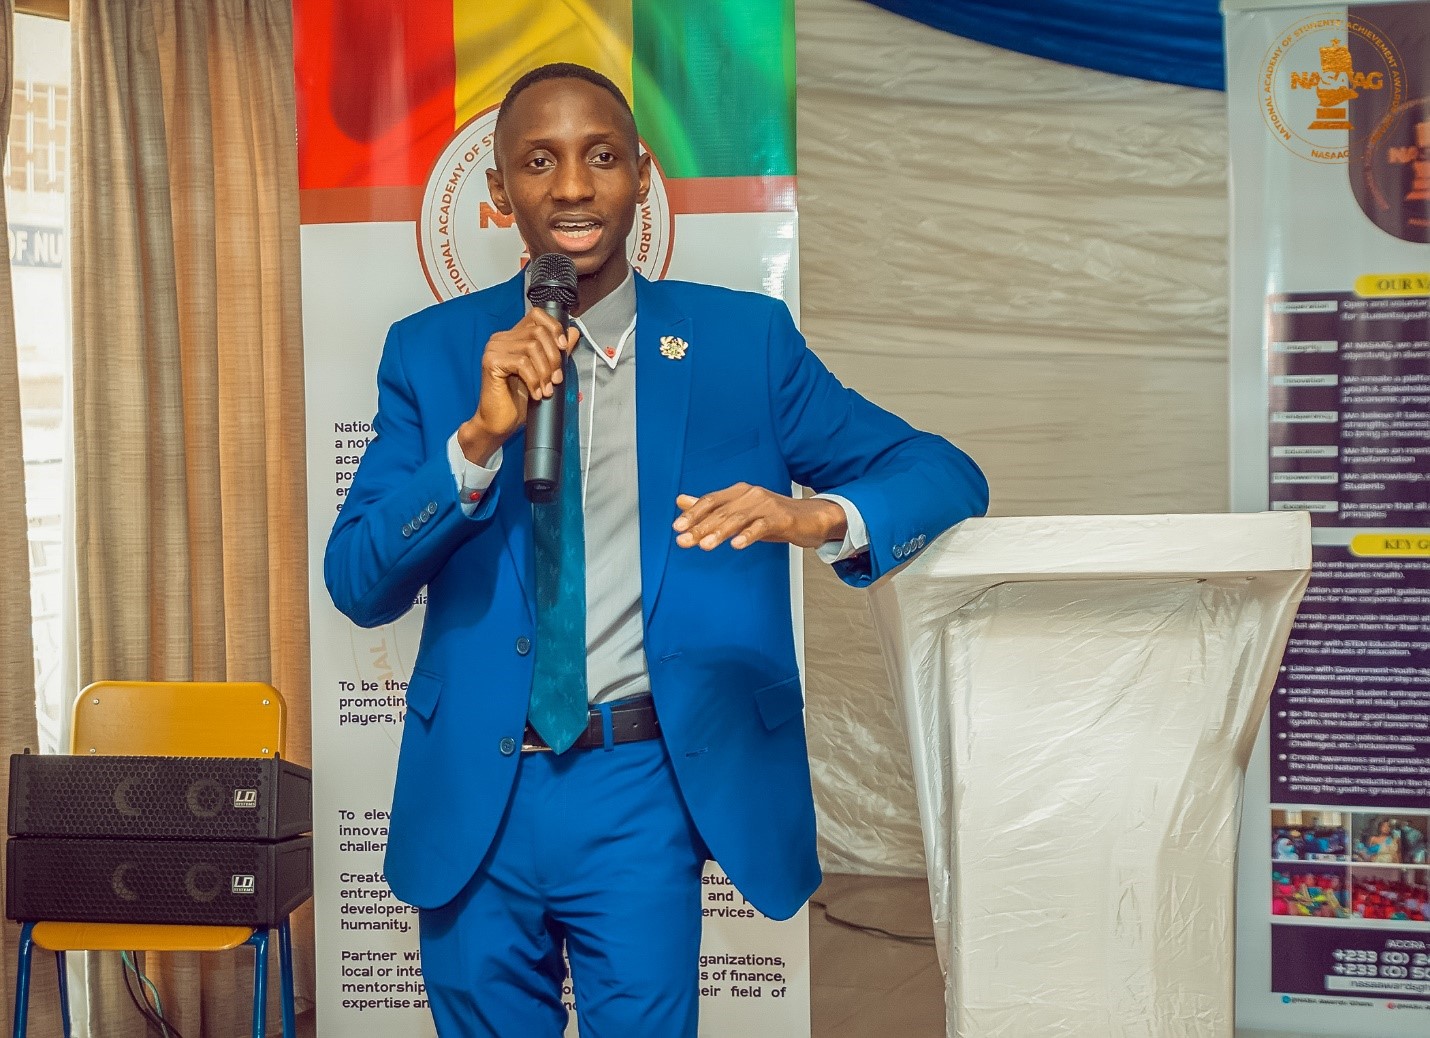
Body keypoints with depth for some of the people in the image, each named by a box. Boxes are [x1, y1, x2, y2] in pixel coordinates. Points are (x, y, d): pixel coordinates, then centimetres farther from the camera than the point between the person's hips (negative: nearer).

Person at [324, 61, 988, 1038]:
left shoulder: (744, 341, 0)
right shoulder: (432, 351, 3)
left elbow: (946, 473, -3)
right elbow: (356, 585, -3)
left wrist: (818, 515, -25)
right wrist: (479, 435, -18)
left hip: (645, 788, -2)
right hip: (473, 797, 2)